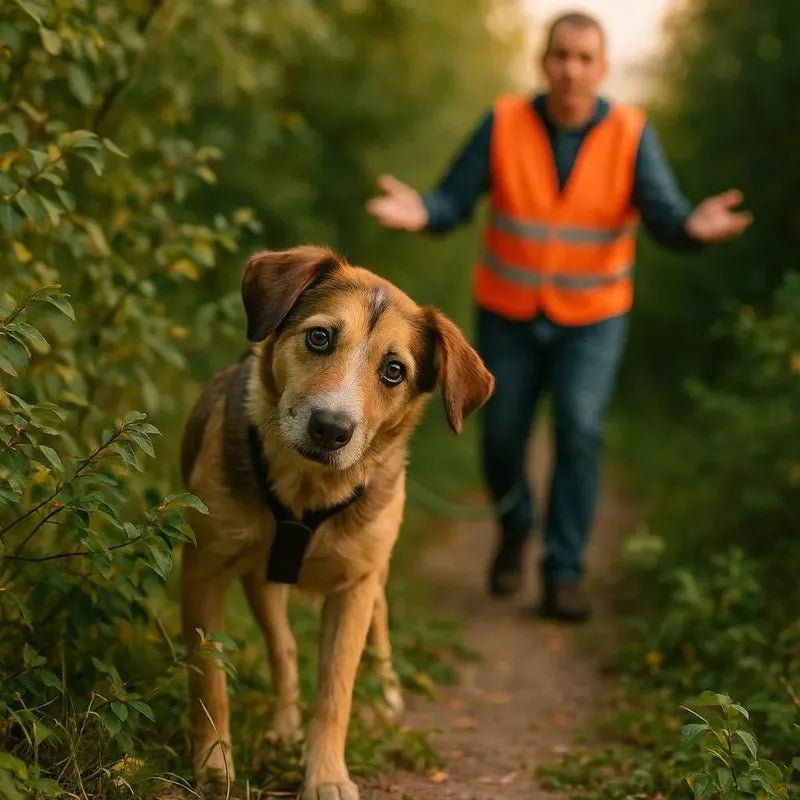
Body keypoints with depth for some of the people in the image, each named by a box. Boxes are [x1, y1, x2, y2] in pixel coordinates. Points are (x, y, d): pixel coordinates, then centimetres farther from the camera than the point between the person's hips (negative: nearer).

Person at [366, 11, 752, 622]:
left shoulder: (632, 135, -15)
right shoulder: (504, 124, -14)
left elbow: (667, 221, -26)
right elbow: (452, 204, -16)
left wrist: (695, 227, -51)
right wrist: (418, 213, -41)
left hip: (591, 317, -1)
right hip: (510, 314, 1)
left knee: (579, 434, -18)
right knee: (503, 440, 6)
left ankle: (563, 577, -9)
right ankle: (515, 530, 37)